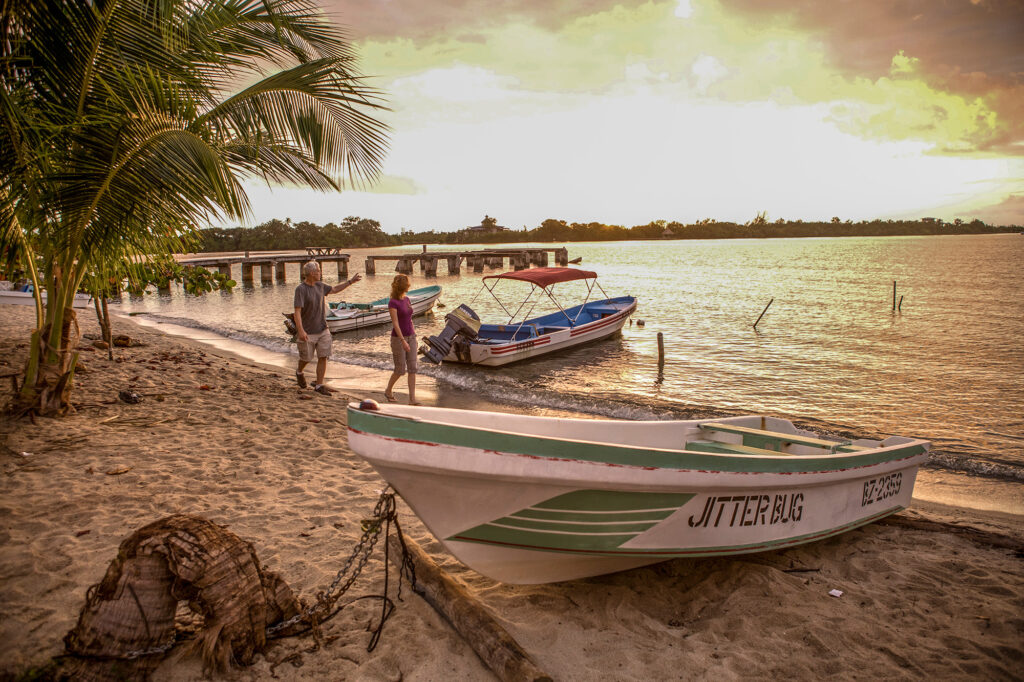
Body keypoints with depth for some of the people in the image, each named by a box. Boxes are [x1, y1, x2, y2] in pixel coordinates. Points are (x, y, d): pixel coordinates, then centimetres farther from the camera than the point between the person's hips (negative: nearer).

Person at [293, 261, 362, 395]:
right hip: (307, 332, -6)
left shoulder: (319, 286, 7)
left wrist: (350, 281, 24)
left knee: (323, 357, 0)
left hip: (322, 330, 6)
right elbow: (297, 312, -21)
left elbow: (334, 289, 26)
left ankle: (319, 385, 8)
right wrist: (300, 331, -29)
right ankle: (299, 373, 42)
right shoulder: (301, 289, -15)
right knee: (306, 358, 8)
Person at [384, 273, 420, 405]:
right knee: (400, 369, 0)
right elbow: (395, 323, -19)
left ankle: (412, 398, 0)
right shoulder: (392, 303, -14)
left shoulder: (406, 299, 8)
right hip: (398, 338, -7)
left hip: (410, 337, 7)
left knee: (412, 368, -1)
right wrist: (403, 341, -25)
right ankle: (388, 391, 25)